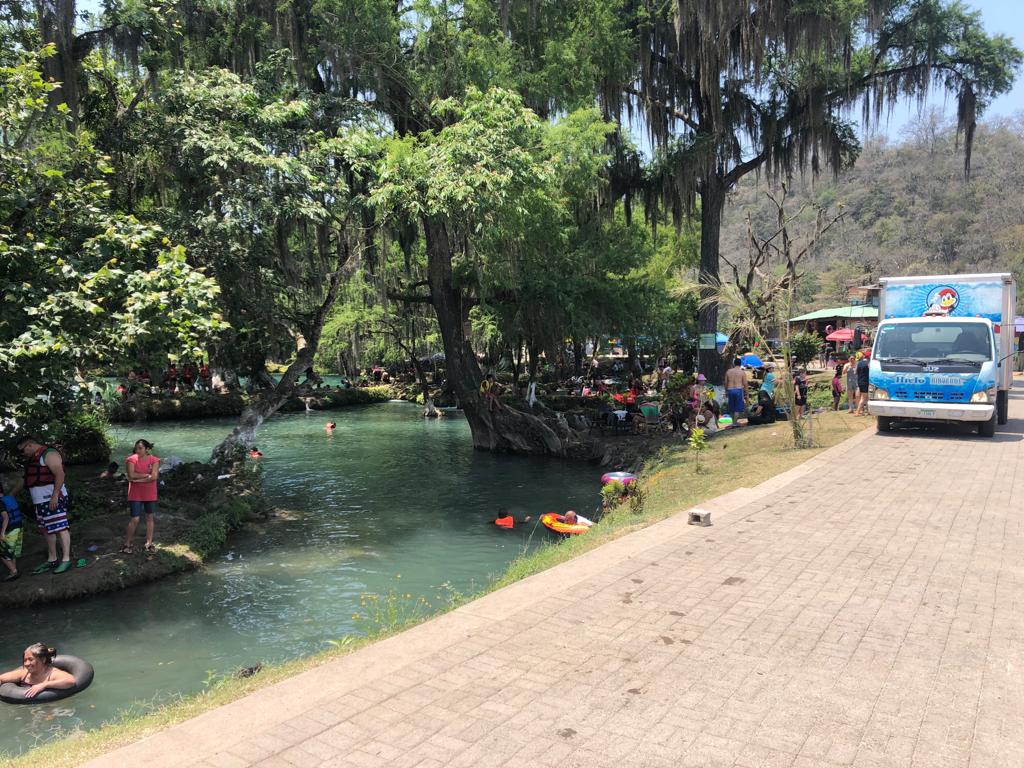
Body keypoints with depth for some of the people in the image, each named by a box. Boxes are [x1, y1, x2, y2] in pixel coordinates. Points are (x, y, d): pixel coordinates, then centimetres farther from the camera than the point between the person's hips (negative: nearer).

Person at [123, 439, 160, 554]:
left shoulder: (154, 460, -4)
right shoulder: (131, 460, -7)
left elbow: (154, 477, -15)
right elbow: (131, 475, -19)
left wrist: (138, 479, -18)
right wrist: (146, 475, -15)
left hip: (150, 494, 2)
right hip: (135, 494, -2)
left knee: (150, 517, 9)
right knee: (134, 519, -3)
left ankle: (149, 543, 19)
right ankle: (127, 544, 10)